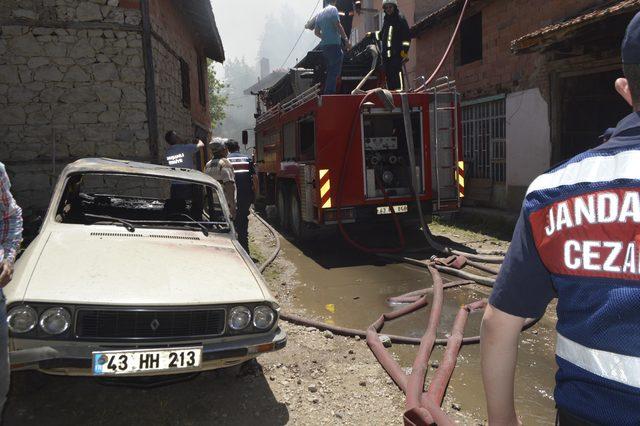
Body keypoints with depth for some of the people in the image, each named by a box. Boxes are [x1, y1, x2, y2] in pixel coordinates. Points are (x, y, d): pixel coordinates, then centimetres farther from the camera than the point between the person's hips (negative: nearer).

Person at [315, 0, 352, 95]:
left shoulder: (319, 13, 18)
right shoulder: (333, 9, -5)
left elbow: (317, 32, 21)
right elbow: (338, 26, -14)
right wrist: (346, 40, -13)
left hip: (324, 45, 8)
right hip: (334, 44, -8)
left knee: (330, 71, 15)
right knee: (335, 72, -7)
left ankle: (327, 94, 16)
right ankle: (329, 94, -13)